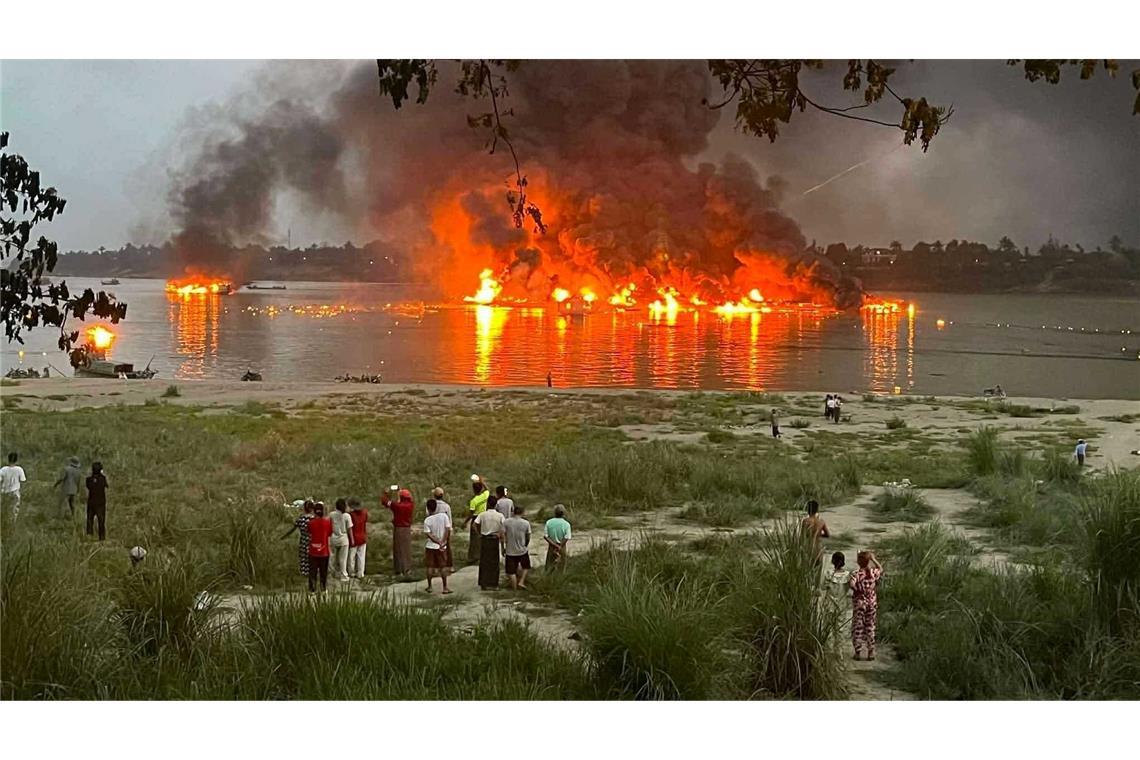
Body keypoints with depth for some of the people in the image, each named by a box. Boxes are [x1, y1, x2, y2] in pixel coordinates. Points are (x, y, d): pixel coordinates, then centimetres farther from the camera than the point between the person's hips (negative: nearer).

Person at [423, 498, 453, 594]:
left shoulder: (427, 520, -10)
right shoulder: (444, 516, -8)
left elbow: (429, 534, -14)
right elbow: (447, 530, -10)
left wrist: (439, 542, -12)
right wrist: (443, 542, -8)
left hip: (430, 546, -1)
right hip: (442, 547, 1)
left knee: (430, 567, 11)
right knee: (443, 567, 7)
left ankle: (429, 587, 17)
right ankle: (445, 588, 7)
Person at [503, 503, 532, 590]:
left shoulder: (506, 522, -8)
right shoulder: (526, 523, -8)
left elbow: (503, 536, -7)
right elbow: (528, 537, 1)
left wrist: (503, 548, 6)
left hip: (510, 551, 0)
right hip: (522, 550, 0)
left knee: (511, 572, 10)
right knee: (526, 567, 25)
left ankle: (514, 587, 16)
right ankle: (521, 582, 12)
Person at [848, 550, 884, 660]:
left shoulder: (856, 574, -16)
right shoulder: (874, 572, -4)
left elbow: (851, 584, -33)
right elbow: (880, 569, 20)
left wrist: (857, 589, -13)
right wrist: (873, 559, 18)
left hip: (859, 602, -4)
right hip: (872, 602, 4)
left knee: (857, 627, 6)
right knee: (870, 627, 13)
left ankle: (857, 652, 6)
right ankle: (871, 652, 14)